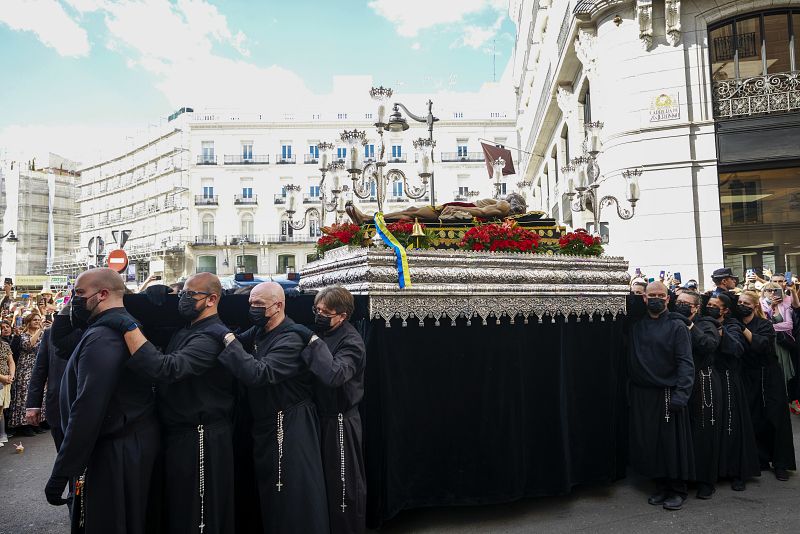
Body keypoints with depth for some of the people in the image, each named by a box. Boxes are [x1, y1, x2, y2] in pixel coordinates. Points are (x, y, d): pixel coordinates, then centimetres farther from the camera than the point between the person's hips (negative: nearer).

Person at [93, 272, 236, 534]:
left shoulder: (212, 337, -22)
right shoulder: (186, 331, 13)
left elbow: (167, 369, -35)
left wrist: (128, 326, -33)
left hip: (200, 441, -9)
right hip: (176, 434, 10)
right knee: (174, 511, 22)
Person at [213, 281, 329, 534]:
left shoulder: (291, 340, -21)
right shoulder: (258, 331, 7)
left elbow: (258, 374, -32)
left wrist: (229, 339, -29)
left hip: (290, 425, -9)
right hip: (264, 423, 9)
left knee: (294, 494, 2)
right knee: (269, 490, 21)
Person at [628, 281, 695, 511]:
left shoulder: (677, 326, -3)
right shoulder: (636, 326, 7)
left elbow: (685, 362, -10)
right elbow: (631, 360, 11)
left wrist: (681, 393, -19)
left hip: (667, 394, -4)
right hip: (642, 395, 4)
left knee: (672, 442, 4)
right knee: (648, 442, 9)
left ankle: (678, 490, 19)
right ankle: (661, 486, 25)